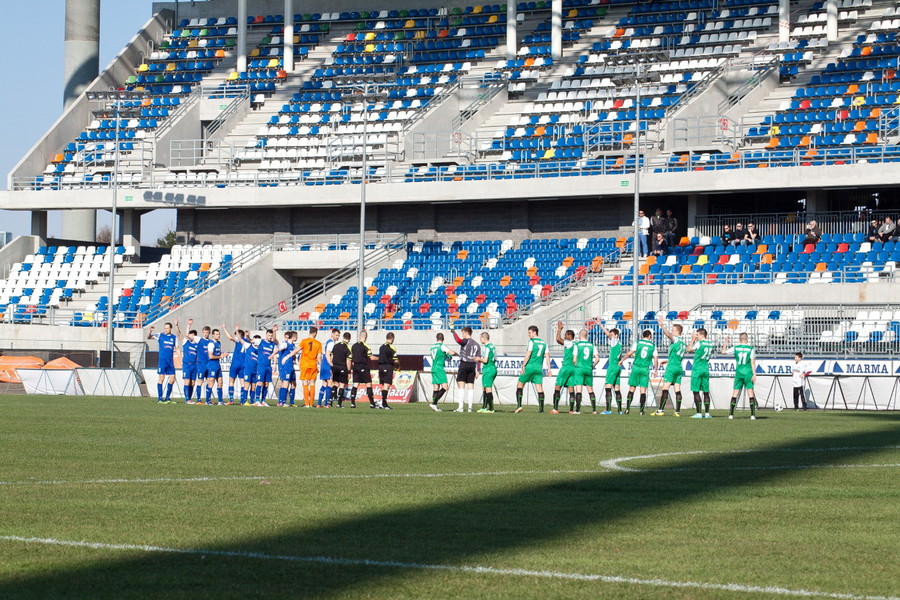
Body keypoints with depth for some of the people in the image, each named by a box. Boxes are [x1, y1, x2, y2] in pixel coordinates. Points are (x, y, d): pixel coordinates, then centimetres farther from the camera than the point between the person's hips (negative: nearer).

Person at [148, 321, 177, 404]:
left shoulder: (174, 337, 10)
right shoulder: (160, 336, 3)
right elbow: (148, 337, -4)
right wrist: (150, 331, -25)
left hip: (171, 361, 3)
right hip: (162, 360, -3)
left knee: (172, 378, 1)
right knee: (161, 378, -5)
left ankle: (167, 397, 12)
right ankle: (160, 398, -1)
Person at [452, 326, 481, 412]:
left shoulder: (466, 341, -5)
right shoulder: (476, 344, 15)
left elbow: (458, 340, -28)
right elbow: (478, 358, 12)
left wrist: (454, 332, -12)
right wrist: (477, 370, 11)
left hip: (464, 364, -6)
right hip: (473, 366, 6)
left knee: (461, 385, -6)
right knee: (471, 386, 6)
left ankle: (460, 407, -12)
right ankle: (470, 407, 3)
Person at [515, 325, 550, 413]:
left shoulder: (531, 342, -6)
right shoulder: (544, 343, 12)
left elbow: (528, 355, -12)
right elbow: (547, 356, 10)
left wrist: (523, 366, -10)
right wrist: (548, 368, 11)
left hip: (530, 366, -5)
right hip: (539, 368, 5)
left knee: (520, 385, 5)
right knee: (539, 387, 2)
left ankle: (519, 405, -5)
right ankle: (541, 408, -5)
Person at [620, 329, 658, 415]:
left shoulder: (638, 343, 1)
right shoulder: (653, 346, 4)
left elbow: (629, 354, -3)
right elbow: (656, 360, 3)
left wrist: (622, 360, 10)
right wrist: (655, 370, 13)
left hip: (636, 367, 0)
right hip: (645, 369, 0)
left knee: (632, 389, 5)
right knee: (643, 390, 2)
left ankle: (628, 408, -1)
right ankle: (641, 410, -2)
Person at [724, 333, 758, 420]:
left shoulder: (736, 348, 2)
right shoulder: (751, 349, -4)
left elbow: (724, 351, 11)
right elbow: (752, 362, -7)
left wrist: (726, 342, 26)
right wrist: (754, 374, -6)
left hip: (738, 373, 2)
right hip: (748, 372, -2)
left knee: (735, 392, 7)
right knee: (750, 392, -1)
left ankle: (731, 414, 6)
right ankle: (752, 415, -7)